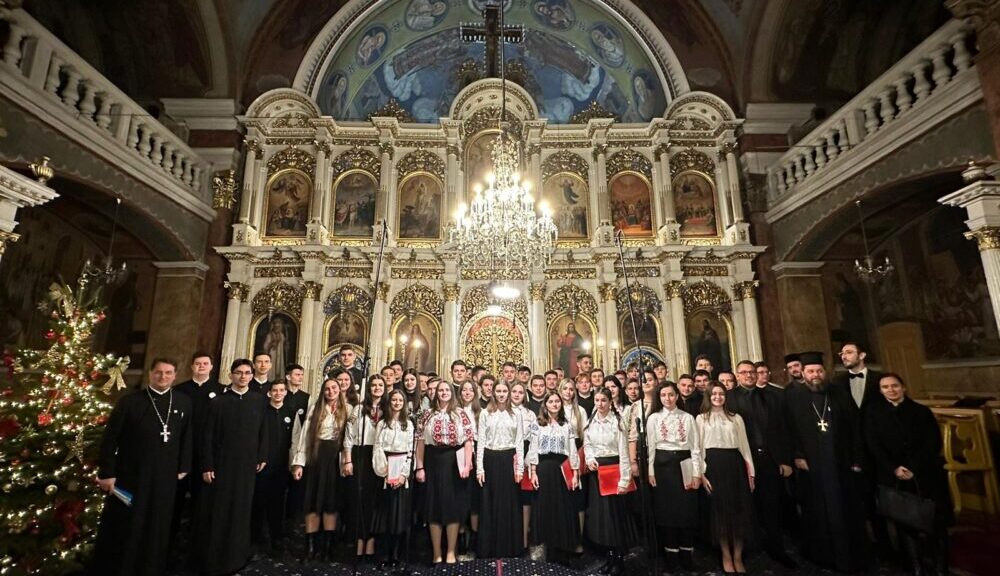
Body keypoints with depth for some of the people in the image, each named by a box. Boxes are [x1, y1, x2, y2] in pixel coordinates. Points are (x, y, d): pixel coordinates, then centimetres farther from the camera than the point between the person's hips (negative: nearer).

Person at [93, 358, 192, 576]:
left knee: (157, 529, 15)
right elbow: (110, 438, -6)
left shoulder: (184, 402, 1)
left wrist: (183, 467, 6)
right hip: (130, 476, -3)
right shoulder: (130, 401, -7)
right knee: (122, 529, 11)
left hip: (165, 477, 3)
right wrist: (106, 473, -8)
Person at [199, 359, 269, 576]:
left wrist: (262, 456, 2)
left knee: (241, 509, 10)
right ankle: (213, 558, 22)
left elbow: (263, 429, 5)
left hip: (247, 463, 2)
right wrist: (207, 466, -7)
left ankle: (236, 556, 26)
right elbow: (208, 436, -3)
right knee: (217, 510, 6)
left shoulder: (258, 399, 1)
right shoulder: (219, 401, -3)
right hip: (222, 463, -1)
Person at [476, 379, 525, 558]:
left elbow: (520, 442, 4)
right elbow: (480, 441, 0)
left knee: (510, 503, 6)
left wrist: (520, 467, -2)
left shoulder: (515, 414, 5)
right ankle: (489, 547, 18)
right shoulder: (485, 413, 2)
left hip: (509, 460, 1)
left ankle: (511, 547, 20)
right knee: (490, 503, 6)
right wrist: (479, 468, -6)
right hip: (490, 459, -1)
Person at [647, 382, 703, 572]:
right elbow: (651, 446, 2)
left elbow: (695, 446, 1)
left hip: (684, 465, 0)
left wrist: (696, 473, -4)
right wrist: (651, 471, -2)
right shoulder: (654, 418, 2)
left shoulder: (687, 417, 2)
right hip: (663, 465, 0)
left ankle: (687, 554, 18)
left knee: (687, 509, 4)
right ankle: (672, 555, 17)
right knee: (666, 509, 5)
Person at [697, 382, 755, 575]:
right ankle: (726, 556, 18)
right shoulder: (701, 418, 5)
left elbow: (744, 445, 10)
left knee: (739, 509, 3)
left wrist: (750, 471, 3)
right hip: (713, 465, -2)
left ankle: (738, 557, 17)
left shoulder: (736, 418, 11)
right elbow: (698, 447, 1)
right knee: (719, 509, 3)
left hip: (735, 464, 2)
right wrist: (701, 473, -7)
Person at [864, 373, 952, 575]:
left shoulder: (922, 411, 7)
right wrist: (894, 468, -11)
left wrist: (914, 468, -11)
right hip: (894, 478, 0)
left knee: (934, 522, 1)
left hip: (925, 475, 0)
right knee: (904, 523, 2)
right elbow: (873, 444, 0)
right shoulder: (873, 412, 5)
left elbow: (933, 442, -1)